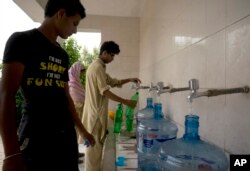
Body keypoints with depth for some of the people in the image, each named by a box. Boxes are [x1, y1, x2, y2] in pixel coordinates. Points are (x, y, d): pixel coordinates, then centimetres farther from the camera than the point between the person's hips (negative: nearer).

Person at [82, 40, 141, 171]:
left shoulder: (99, 67, 16)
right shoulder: (98, 67, -17)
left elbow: (113, 82, 21)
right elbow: (105, 91, -23)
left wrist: (129, 80, 9)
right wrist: (125, 102, -20)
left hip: (97, 110, 10)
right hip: (96, 111, -10)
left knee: (97, 143, 18)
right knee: (94, 143, -1)